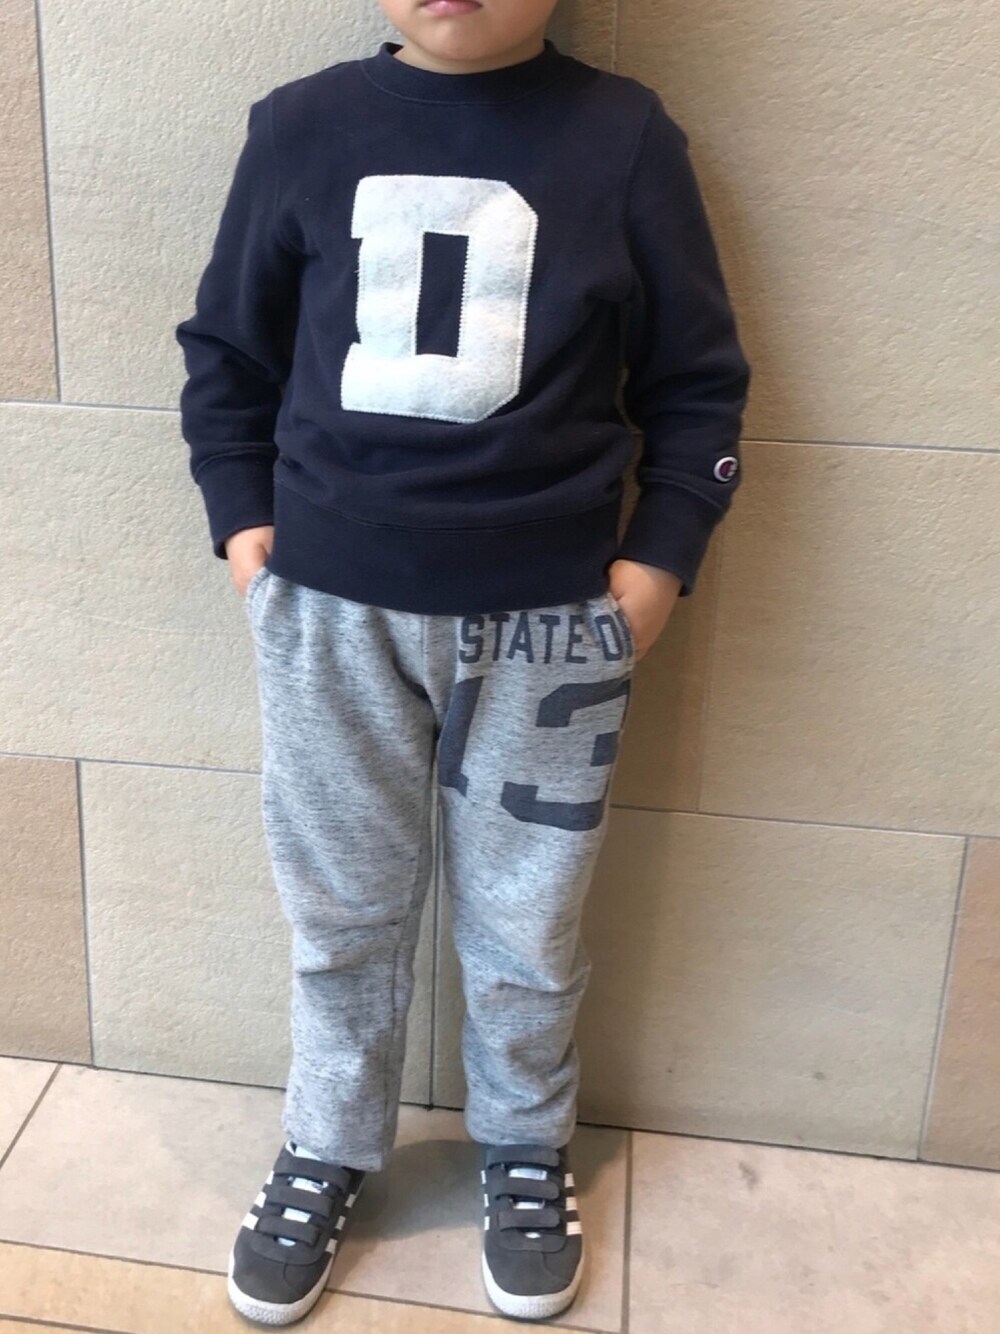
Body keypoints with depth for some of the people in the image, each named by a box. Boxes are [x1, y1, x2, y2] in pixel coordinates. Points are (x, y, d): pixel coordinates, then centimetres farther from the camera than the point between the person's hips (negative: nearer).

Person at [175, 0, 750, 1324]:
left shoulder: (624, 134, -1)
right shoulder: (302, 126, 2)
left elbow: (699, 383, 4)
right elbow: (225, 350, 12)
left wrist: (659, 558, -4)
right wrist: (243, 522, 3)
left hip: (549, 619, 0)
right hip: (332, 610, 1)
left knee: (527, 921, 13)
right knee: (342, 912, 14)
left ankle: (526, 1153, 38)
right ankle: (326, 1154, 37)